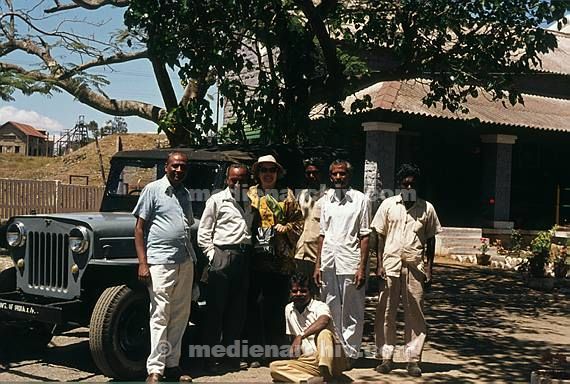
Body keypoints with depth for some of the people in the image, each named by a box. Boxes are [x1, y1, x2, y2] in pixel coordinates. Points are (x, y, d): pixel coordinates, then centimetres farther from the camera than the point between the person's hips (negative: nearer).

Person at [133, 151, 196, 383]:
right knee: (160, 316, -5)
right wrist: (142, 263, -12)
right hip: (160, 261, -6)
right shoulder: (153, 190, -1)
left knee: (180, 316, 9)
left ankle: (172, 365, 18)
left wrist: (192, 256, 13)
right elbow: (139, 228, -4)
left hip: (185, 262, 6)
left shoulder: (185, 194, 17)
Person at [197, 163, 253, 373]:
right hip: (223, 255, -5)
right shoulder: (216, 200, 3)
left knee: (238, 309, 9)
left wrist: (250, 253, 5)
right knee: (216, 309, -1)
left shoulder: (250, 202, 16)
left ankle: (232, 355, 17)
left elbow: (253, 228, 17)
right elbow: (203, 233, 1)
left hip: (244, 256, 5)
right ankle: (211, 358, 4)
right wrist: (212, 255, -6)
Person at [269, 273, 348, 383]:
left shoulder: (319, 306, -8)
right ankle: (316, 379, -34)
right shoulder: (289, 309, 11)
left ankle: (326, 375, -45)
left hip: (332, 361, -5)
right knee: (274, 367, -17)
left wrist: (301, 336, -35)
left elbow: (324, 321, -33)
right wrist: (293, 359, 13)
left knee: (324, 333, -35)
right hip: (309, 361, 6)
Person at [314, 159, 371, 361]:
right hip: (328, 264, 4)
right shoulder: (326, 199, 12)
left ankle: (350, 353, 13)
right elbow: (323, 234, 14)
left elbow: (365, 236, -4)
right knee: (331, 311, 10)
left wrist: (362, 267, -11)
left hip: (350, 263, -4)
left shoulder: (360, 199, -2)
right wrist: (318, 265, 9)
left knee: (351, 313, 3)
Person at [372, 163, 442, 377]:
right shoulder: (388, 205, 5)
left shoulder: (426, 208, 6)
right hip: (390, 264, 0)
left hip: (415, 267, 0)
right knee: (386, 312, 2)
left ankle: (413, 359, 10)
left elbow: (431, 239, 9)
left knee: (414, 314, 2)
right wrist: (379, 264, -1)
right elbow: (380, 236, 6)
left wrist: (429, 267, 2)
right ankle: (386, 356, 12)